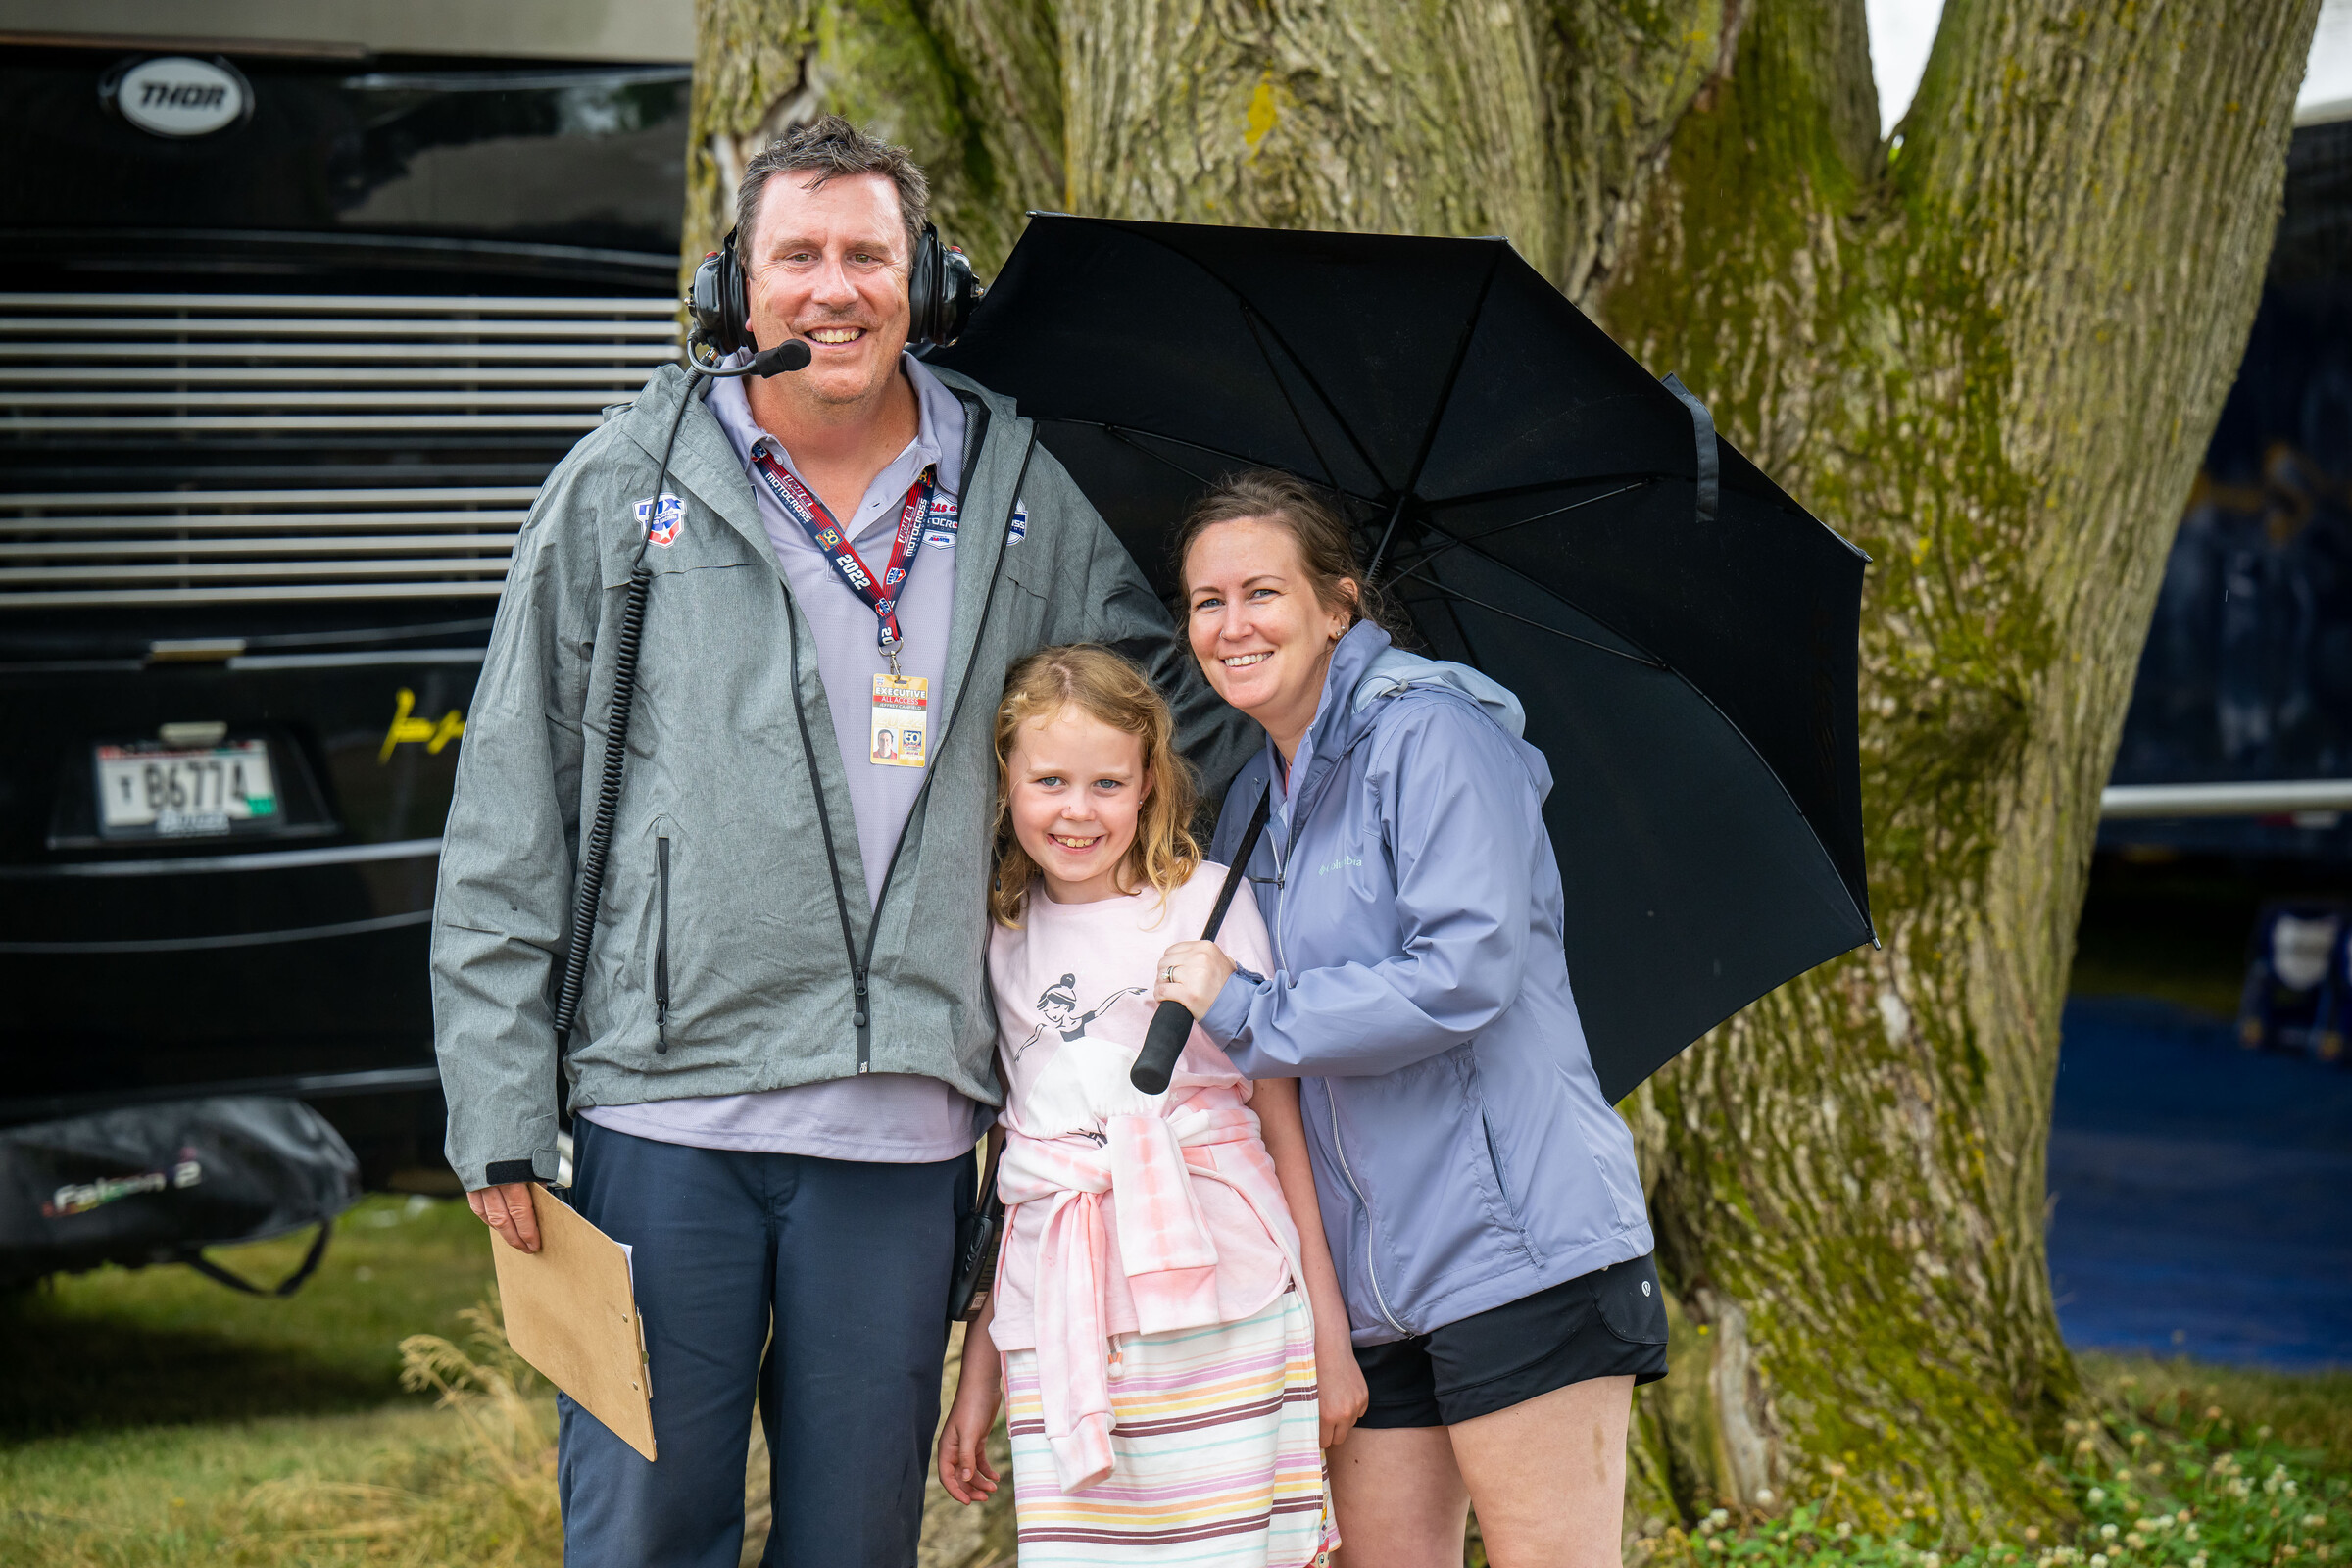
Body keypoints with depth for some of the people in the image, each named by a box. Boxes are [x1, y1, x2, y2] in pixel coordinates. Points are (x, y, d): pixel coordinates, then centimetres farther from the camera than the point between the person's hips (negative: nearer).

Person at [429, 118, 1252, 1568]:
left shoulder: (1024, 499, 9)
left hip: (901, 1122, 2)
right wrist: (500, 1113, -2)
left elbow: (1200, 710, 22)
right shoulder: (625, 487, 4)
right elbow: (509, 819, 3)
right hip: (664, 1106, -2)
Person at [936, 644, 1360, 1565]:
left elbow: (1282, 1116, 4)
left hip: (1222, 1312, -2)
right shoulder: (1005, 943, 13)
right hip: (1063, 1332, 2)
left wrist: (1329, 1334, 1)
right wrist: (976, 1379, 14)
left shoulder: (1205, 901, 4)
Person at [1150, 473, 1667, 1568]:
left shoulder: (1427, 734, -7)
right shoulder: (1251, 804, 17)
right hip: (1369, 1288, 8)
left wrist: (1246, 1015, -12)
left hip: (1516, 1249, -8)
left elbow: (1470, 969, -18)